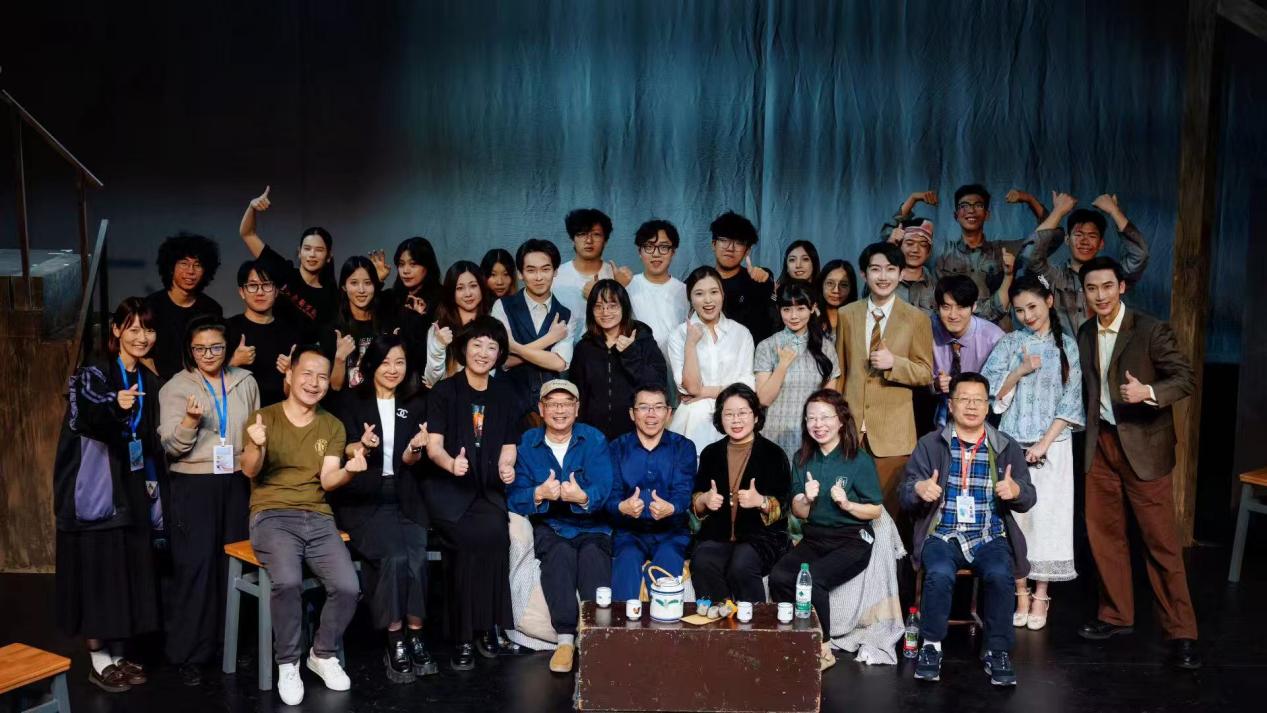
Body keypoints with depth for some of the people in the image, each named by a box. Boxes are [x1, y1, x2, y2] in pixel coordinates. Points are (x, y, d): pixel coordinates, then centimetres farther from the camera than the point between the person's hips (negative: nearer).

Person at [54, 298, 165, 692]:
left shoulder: (152, 381, 11)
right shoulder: (93, 372, -8)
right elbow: (82, 417, -28)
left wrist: (154, 484, 18)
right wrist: (115, 407, -46)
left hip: (134, 489, 6)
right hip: (97, 486, -6)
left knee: (130, 568, 9)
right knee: (98, 569, -3)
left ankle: (119, 653, 19)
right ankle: (98, 659, 7)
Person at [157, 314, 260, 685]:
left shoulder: (246, 382, 6)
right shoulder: (175, 387, -3)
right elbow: (171, 447, -9)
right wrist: (190, 420, -26)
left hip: (236, 483, 3)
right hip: (194, 486, -3)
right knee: (195, 566, -4)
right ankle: (189, 654, 7)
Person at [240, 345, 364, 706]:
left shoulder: (333, 426, 12)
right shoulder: (264, 417, 4)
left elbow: (327, 481, 1)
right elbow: (250, 472, -9)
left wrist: (349, 471, -22)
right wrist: (257, 447, -31)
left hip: (318, 518, 3)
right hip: (272, 516, -3)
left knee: (348, 587, -20)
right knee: (288, 581, -32)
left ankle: (323, 654, 9)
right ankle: (287, 663, -8)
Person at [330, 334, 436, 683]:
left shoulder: (415, 405, 13)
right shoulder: (352, 401, 5)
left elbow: (409, 462, 4)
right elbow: (346, 451, -1)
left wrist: (415, 448, -19)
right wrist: (363, 446, -24)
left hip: (403, 496, 3)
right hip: (362, 497, -3)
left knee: (416, 556, -25)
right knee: (395, 555, -27)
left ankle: (414, 637, -16)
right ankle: (396, 644, -19)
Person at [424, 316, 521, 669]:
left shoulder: (504, 394, 15)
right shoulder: (444, 392, 4)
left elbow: (508, 448, 13)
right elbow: (434, 447, -5)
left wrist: (506, 468, -10)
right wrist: (451, 464, -27)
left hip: (489, 490, 3)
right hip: (448, 488, -3)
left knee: (493, 533, -29)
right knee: (485, 534, -30)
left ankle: (484, 627, -16)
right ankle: (466, 636, -20)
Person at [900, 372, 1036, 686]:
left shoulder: (1007, 446, 11)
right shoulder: (930, 444, 7)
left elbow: (1028, 498, 6)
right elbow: (905, 496, 1)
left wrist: (1015, 490, -19)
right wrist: (919, 489, -24)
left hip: (990, 537, 1)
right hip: (943, 534, -1)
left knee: (1000, 575, -30)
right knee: (939, 574, -31)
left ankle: (998, 652, -11)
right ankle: (931, 646, -10)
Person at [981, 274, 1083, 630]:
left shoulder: (1067, 345, 5)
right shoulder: (1010, 343, 6)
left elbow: (1070, 400, 0)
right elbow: (989, 391, 1)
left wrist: (1045, 442, -8)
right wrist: (1021, 370, -13)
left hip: (1052, 445, -1)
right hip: (1013, 443, 1)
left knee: (1047, 516, -1)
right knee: (1015, 515, 1)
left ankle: (1040, 596, 8)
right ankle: (1021, 594, 11)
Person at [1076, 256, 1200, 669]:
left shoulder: (1151, 330, -10)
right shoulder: (1084, 334, 7)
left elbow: (1186, 379, -13)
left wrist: (1148, 392, -29)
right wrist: (1089, 429, 8)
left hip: (1143, 445, -5)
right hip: (1101, 444, 5)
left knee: (1161, 541, -3)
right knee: (1104, 533, 10)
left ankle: (1181, 632, 5)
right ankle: (1116, 615, 24)